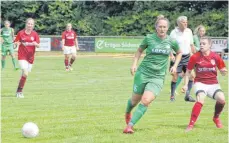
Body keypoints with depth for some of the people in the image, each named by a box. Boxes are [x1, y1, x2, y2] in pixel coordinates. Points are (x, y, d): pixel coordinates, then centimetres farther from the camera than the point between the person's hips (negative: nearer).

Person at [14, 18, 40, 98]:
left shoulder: (35, 34, 1)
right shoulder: (21, 33, -3)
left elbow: (38, 46, 0)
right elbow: (15, 43, 3)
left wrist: (35, 44, -22)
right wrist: (18, 43, -20)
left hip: (30, 57, 3)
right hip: (22, 56, -3)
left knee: (25, 75, 10)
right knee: (25, 73, -18)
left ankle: (19, 91, 24)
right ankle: (19, 91, -7)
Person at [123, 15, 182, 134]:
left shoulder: (171, 41, -2)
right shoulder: (149, 38, -5)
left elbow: (179, 53, 19)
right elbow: (140, 50, 12)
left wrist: (175, 66, 7)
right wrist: (134, 64, 0)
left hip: (158, 76, 0)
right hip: (143, 73, 0)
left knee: (146, 100, -20)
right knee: (135, 100, 12)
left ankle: (130, 125, -16)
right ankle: (127, 113, 48)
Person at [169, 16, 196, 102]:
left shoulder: (189, 31, 6)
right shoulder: (174, 33, -9)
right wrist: (171, 55, -20)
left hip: (187, 57, 5)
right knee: (175, 76, -6)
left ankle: (188, 95, 7)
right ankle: (172, 95, 6)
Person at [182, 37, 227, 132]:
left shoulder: (215, 57, -2)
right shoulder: (195, 57, -5)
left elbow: (223, 72, 6)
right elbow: (188, 71, 6)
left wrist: (224, 71, -18)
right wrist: (185, 85, 0)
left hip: (213, 84, 2)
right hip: (200, 83, -2)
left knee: (221, 99, -22)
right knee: (200, 99, -30)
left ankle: (216, 118, 10)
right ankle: (191, 124, -26)